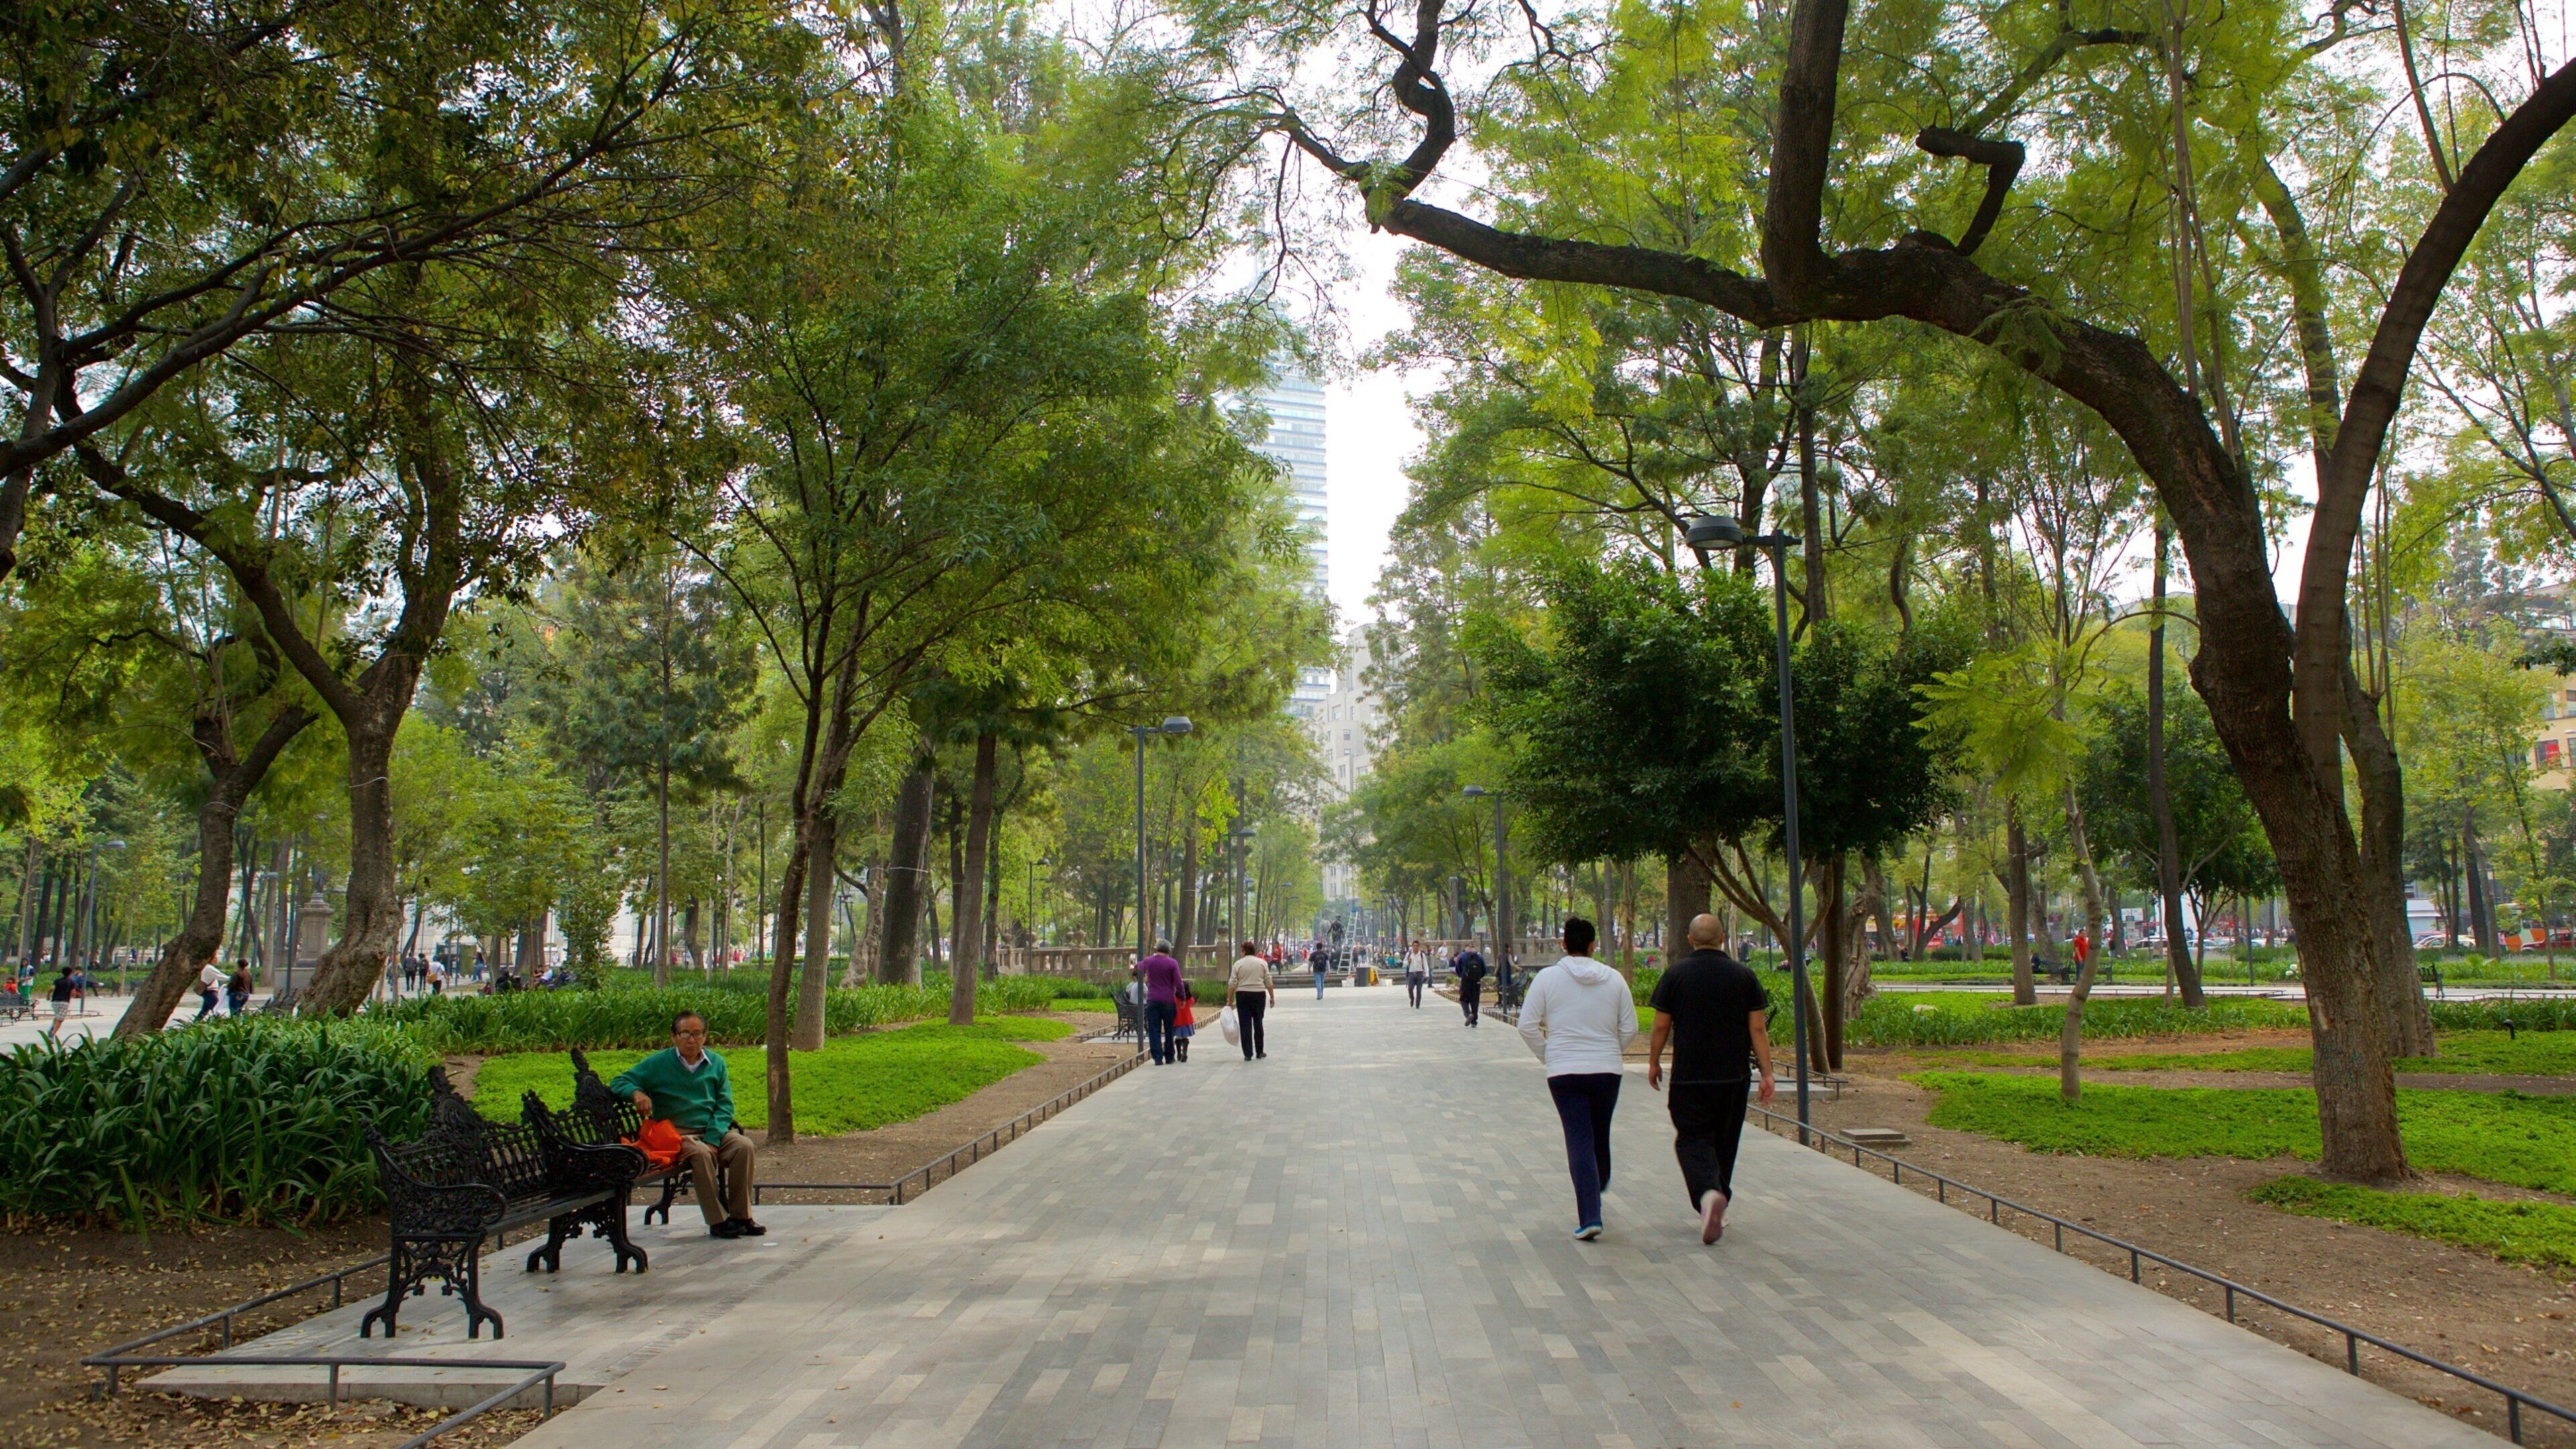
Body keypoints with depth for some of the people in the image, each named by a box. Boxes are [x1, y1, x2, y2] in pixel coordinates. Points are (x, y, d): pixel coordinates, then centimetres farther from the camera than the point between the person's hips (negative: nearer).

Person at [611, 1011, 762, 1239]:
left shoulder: (716, 1063, 9)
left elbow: (725, 1106, 4)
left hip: (713, 1131, 3)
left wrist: (712, 1140, -12)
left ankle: (741, 1215, -18)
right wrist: (636, 1092, -21)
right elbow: (619, 1082, 4)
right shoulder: (658, 1063, 3)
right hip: (677, 1133, -3)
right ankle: (717, 1221, -28)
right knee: (700, 1154, -35)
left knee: (744, 1146, -27)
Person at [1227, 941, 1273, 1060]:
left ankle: (1248, 1054, -1)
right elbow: (1269, 982, 1)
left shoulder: (1238, 964, -1)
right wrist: (1272, 997, 8)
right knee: (1258, 1023, 12)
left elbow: (1232, 984, -4)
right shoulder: (1262, 962, 3)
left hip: (1243, 996, -1)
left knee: (1245, 1025, 2)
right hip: (1259, 995, 1)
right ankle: (1259, 1052, 18)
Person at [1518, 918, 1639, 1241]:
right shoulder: (1614, 979, 1)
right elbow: (1630, 1029, 5)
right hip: (1607, 1070, 2)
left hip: (1564, 1072, -2)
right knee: (1600, 1136, 19)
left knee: (1579, 1141, -2)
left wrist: (1547, 1056, 9)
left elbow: (1527, 1025, -4)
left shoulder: (1548, 977, -4)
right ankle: (1595, 1194, 36)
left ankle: (1589, 1216, -10)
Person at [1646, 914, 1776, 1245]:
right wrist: (1766, 1073, 3)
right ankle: (1718, 1209, 24)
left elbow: (1661, 1026, -1)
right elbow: (1758, 1028, -1)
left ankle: (1707, 1192, -26)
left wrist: (1653, 1062, 12)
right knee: (1724, 1141, 15)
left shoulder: (1676, 974, -3)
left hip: (1689, 1077, -2)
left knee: (1693, 1140, 0)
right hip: (1733, 1077, 2)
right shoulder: (1744, 975, 1)